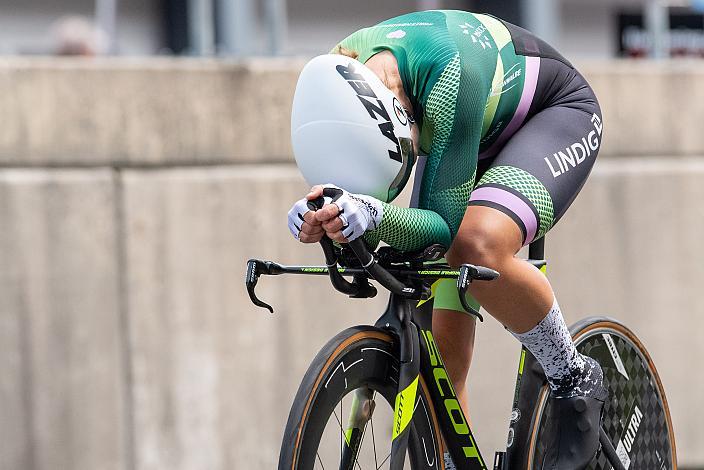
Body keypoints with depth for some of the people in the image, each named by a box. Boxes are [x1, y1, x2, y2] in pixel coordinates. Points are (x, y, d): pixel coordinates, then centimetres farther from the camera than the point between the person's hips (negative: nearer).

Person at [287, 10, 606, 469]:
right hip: (479, 134, 7)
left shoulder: (448, 74, -43)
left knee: (480, 244, -35)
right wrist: (324, 217, -42)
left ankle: (576, 382, -12)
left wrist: (373, 216, -57)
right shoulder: (337, 79, -26)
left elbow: (445, 223, -39)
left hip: (556, 112, -6)